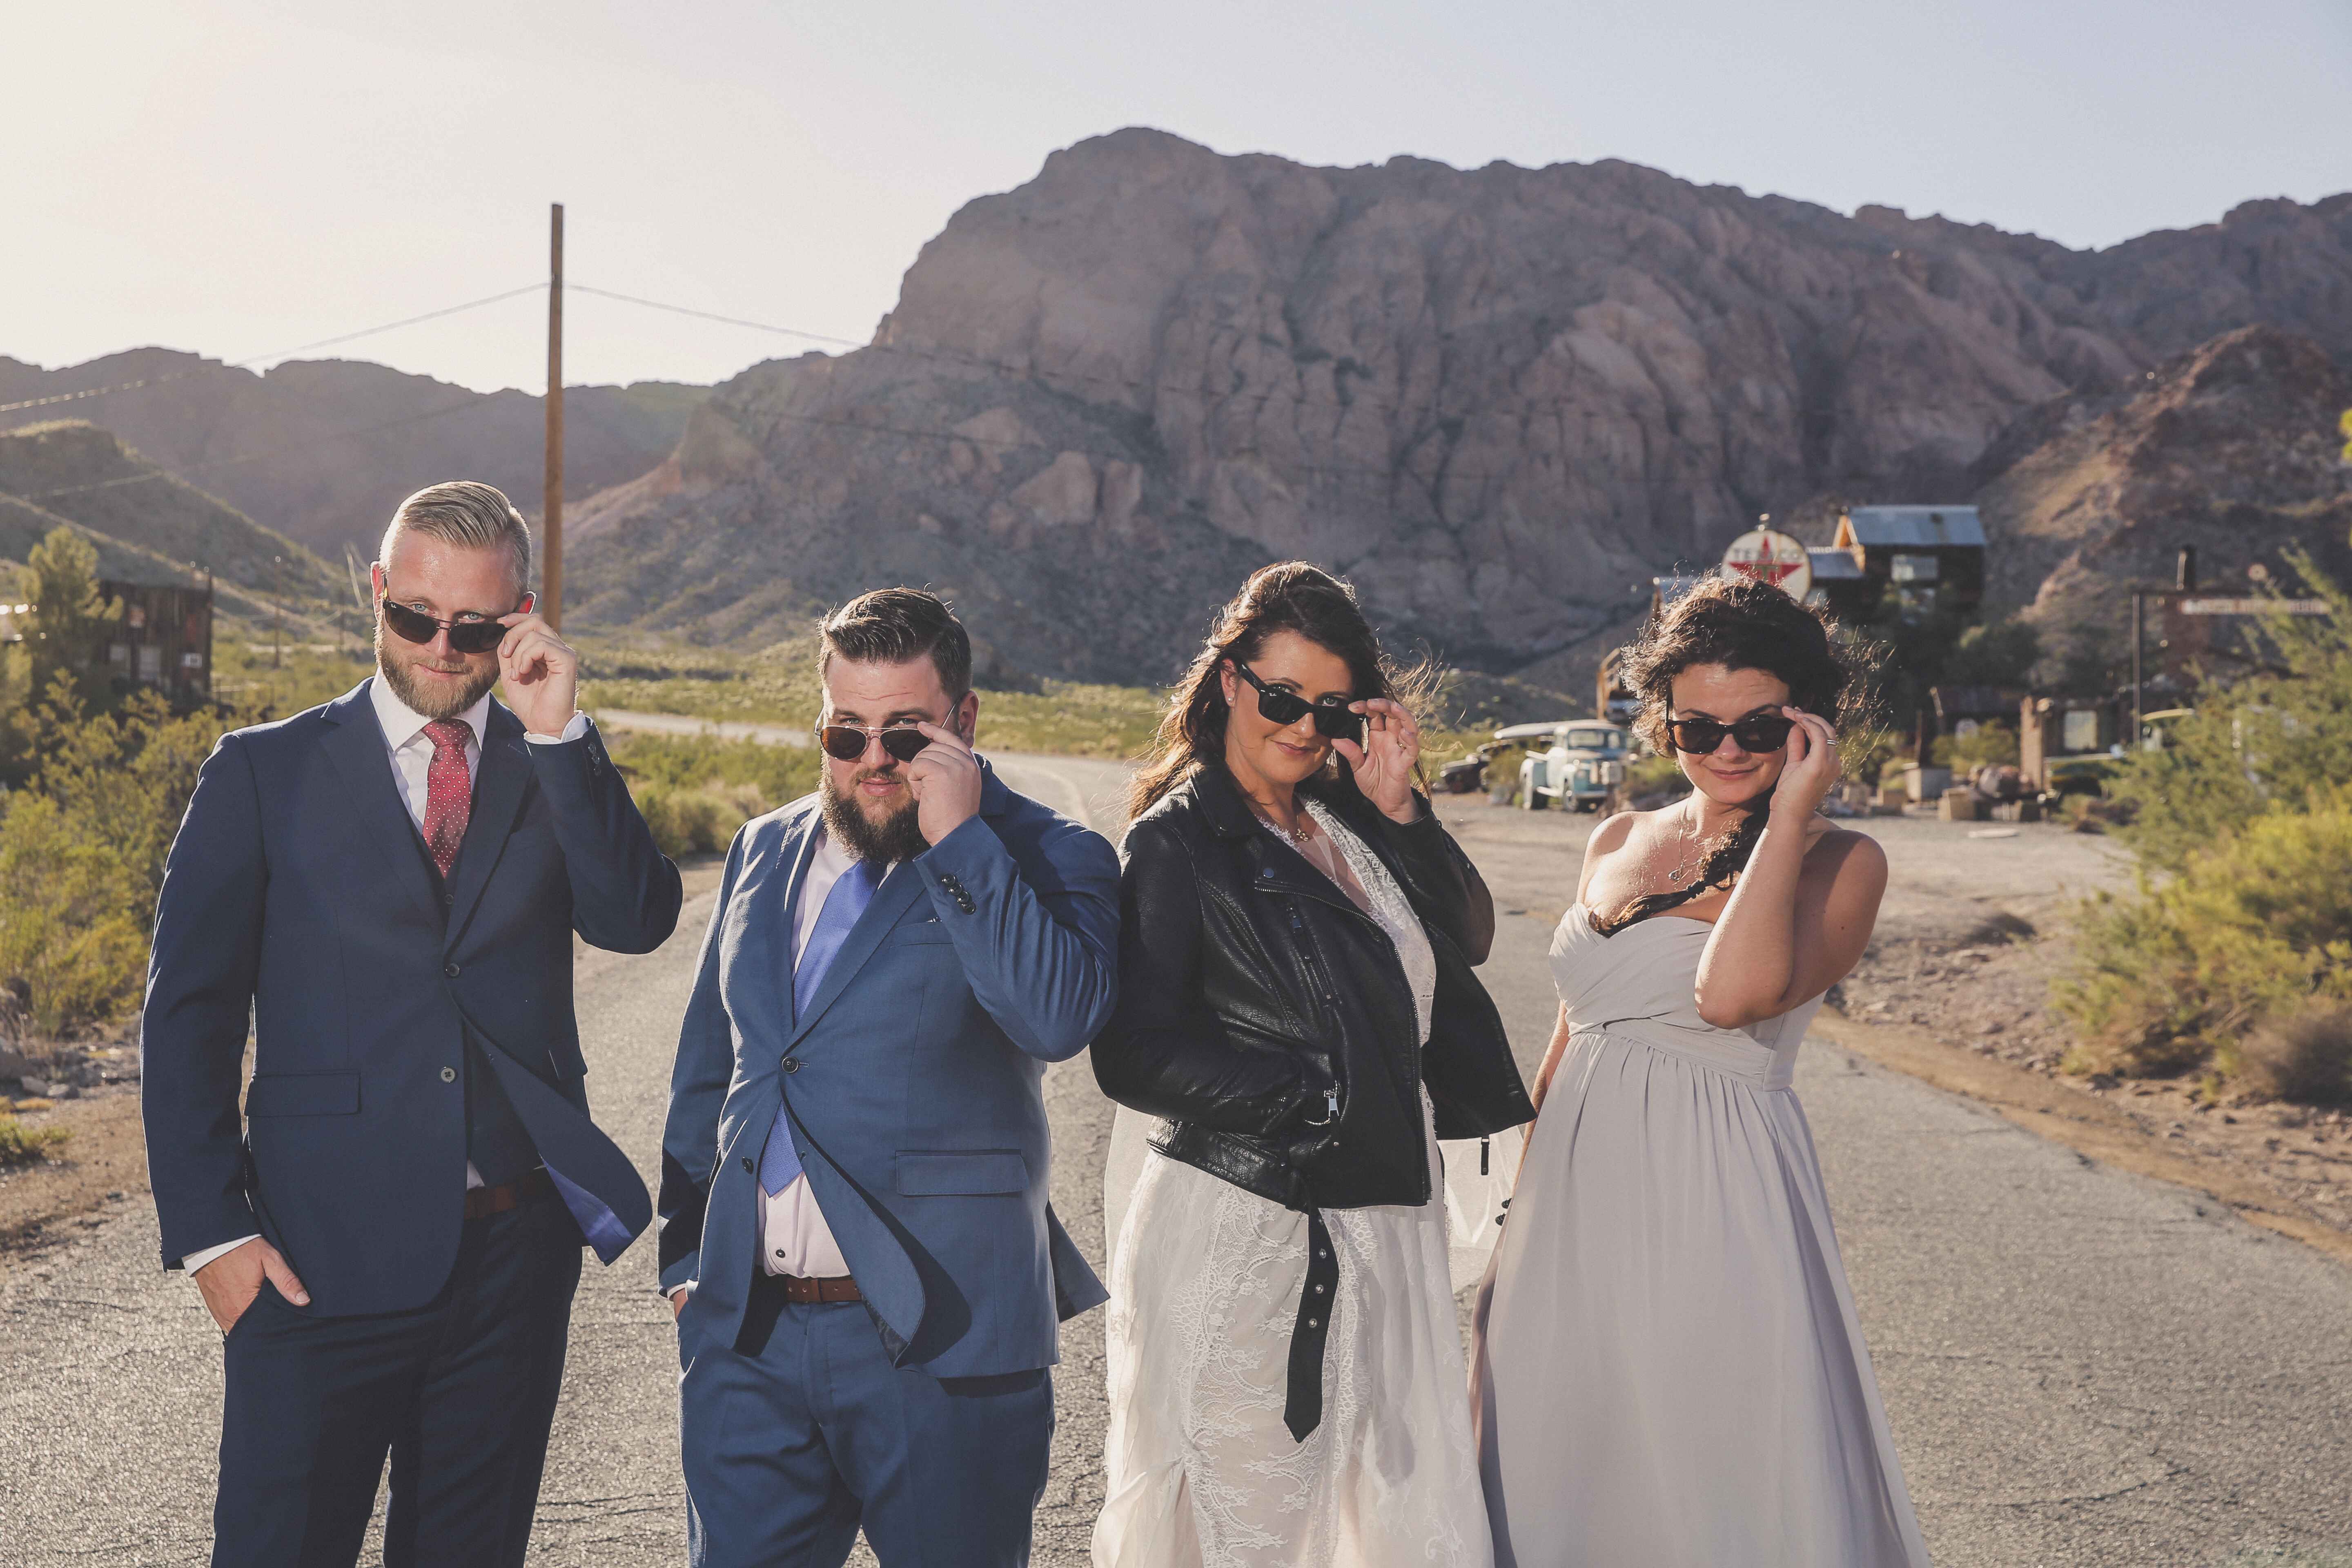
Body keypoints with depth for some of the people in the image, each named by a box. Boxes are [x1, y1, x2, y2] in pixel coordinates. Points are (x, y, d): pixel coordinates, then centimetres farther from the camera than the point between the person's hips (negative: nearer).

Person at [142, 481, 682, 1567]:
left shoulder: (560, 771, 8)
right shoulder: (264, 773, 2)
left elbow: (637, 924, -8)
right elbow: (188, 1013, 1)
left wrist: (559, 732, -15)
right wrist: (208, 1231, -7)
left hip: (518, 1247, 3)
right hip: (323, 1255, -2)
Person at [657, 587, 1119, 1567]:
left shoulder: (1047, 859, -3)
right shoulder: (765, 852, 13)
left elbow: (1058, 1017, -23)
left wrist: (957, 836, -20)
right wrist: (684, 1252, 15)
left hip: (940, 1338, -4)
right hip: (747, 1333, 4)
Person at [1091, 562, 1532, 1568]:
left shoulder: (1345, 824, 13)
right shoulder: (1178, 841, -7)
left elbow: (1468, 938, 5)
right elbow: (1136, 1058, -14)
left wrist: (1398, 810, -5)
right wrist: (1317, 1090, -11)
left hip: (1382, 1228, 6)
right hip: (1242, 1235, -6)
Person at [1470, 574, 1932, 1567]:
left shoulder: (1840, 865, -7)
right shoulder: (1619, 844, 10)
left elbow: (1732, 993, -26)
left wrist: (1787, 819, -18)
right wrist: (1522, 1211, 17)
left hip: (1716, 1219, -6)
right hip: (1576, 1210, 6)